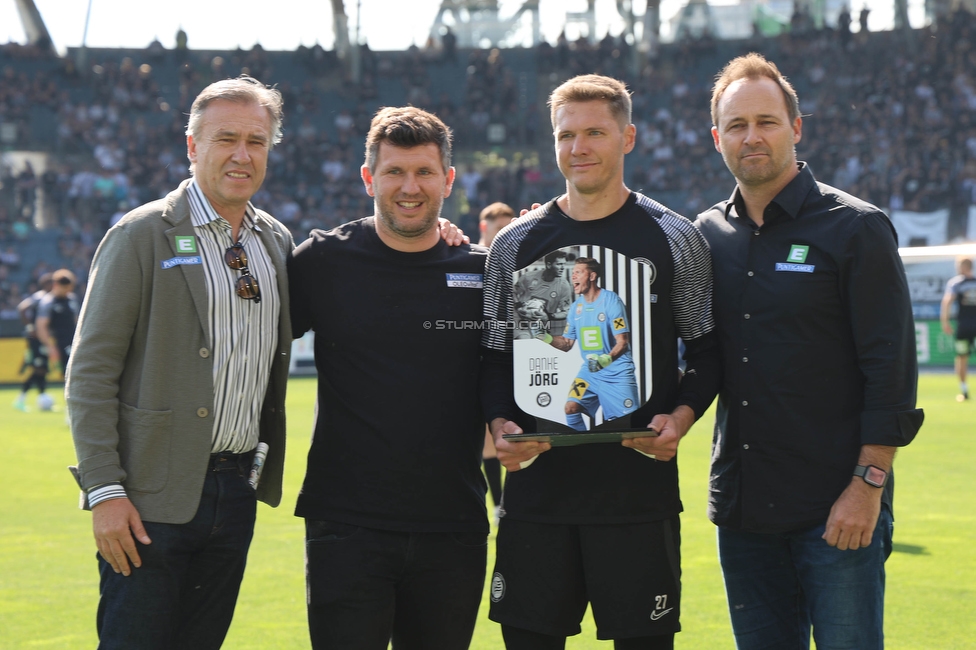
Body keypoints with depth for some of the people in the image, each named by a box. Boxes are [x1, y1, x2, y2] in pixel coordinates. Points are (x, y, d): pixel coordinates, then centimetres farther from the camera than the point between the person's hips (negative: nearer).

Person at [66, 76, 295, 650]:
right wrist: (104, 491, -15)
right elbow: (91, 372, -8)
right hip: (155, 494, -5)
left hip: (236, 492, 6)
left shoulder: (278, 242, 12)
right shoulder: (142, 236, -6)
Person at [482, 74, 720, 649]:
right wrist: (500, 425, -6)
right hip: (536, 489, 2)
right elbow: (493, 358, 12)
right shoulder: (514, 245, 9)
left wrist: (679, 419, -10)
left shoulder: (674, 239, 4)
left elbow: (708, 350, 7)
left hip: (640, 489, -2)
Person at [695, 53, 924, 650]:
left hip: (838, 510, -5)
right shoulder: (710, 234, 9)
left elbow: (892, 367, -8)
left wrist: (867, 487, -13)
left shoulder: (856, 228, -5)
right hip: (742, 508, 5)